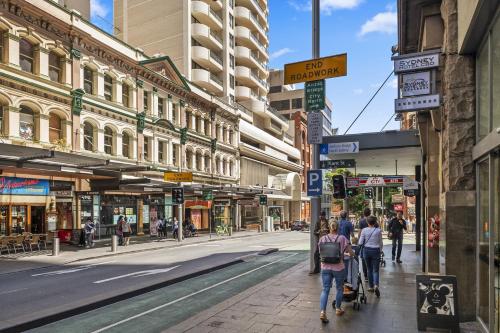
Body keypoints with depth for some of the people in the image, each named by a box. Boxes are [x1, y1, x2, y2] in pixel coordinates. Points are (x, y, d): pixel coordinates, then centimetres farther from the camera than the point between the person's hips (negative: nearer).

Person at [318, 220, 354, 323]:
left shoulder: (322, 238, 0)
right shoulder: (342, 238, -6)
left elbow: (320, 253, 8)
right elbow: (351, 253, -5)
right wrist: (350, 254, 18)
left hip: (325, 267, 2)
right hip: (338, 268, -2)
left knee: (325, 289, 5)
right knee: (339, 288, 18)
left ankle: (323, 312, -8)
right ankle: (338, 309, 32)